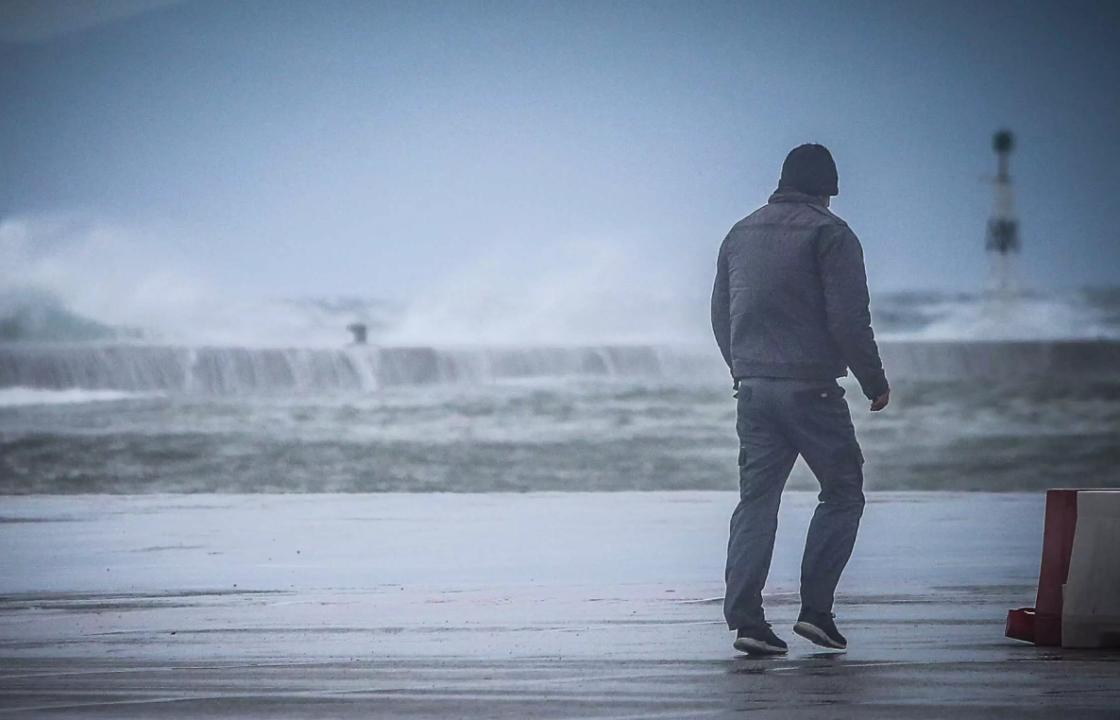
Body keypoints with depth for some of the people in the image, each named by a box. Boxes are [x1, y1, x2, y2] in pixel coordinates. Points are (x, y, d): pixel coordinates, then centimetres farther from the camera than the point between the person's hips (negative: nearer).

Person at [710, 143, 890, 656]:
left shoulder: (741, 234, 13)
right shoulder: (828, 234, -7)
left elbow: (720, 316, 18)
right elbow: (849, 320, -12)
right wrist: (875, 382, -1)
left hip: (752, 389, 6)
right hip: (810, 387, -6)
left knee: (755, 500, 7)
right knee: (842, 493, 7)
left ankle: (745, 618, -2)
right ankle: (815, 608, 0)